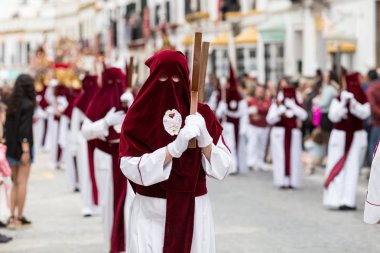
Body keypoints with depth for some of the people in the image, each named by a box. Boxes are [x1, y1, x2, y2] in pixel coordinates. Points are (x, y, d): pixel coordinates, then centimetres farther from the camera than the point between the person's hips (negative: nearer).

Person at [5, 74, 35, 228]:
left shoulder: (11, 103, 5)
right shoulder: (28, 104, -12)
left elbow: (6, 126, 6)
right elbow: (24, 129, -17)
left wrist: (7, 144, 11)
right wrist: (26, 150, -18)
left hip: (10, 146, 6)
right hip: (23, 146, -6)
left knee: (15, 182, 14)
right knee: (22, 182, 1)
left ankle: (11, 216, 10)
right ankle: (19, 218, 4)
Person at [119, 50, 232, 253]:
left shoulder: (202, 114, 1)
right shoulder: (139, 116, -4)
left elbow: (223, 167, -4)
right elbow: (132, 168, -16)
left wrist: (204, 139, -20)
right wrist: (175, 147, -25)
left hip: (194, 212, 2)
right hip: (150, 213, -2)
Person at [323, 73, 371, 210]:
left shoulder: (363, 101, 3)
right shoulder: (338, 100, 1)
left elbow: (364, 113, -17)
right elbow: (333, 116, -11)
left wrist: (352, 101, -31)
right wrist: (344, 103, -22)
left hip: (357, 138, 1)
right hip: (340, 136, -1)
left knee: (352, 168, -4)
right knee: (337, 168, -6)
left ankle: (348, 200, -4)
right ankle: (334, 199, -9)